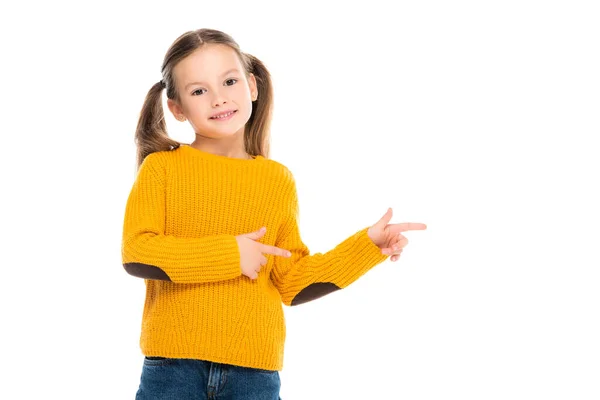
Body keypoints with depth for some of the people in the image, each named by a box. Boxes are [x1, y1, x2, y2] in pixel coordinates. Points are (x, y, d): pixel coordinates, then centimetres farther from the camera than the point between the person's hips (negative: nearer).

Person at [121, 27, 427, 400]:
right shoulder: (161, 167, 1)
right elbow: (136, 252, -11)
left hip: (255, 369, 2)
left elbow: (292, 282, 11)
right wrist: (228, 255, -13)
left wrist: (367, 245, 3)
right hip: (173, 364, -2)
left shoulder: (278, 180, 8)